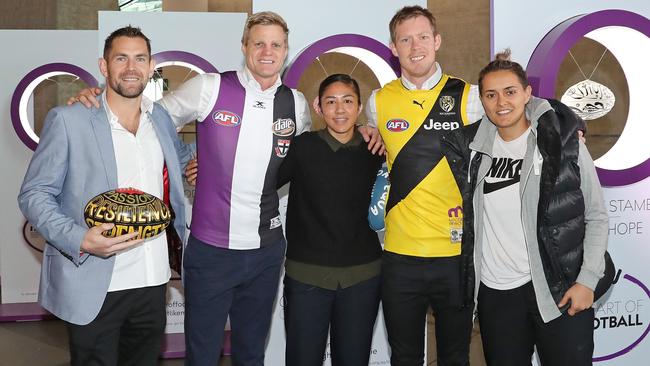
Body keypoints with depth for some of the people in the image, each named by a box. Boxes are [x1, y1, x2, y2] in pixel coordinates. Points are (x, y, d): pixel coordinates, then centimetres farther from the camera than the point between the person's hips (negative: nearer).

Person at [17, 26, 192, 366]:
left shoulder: (161, 118, 10)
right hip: (94, 286, -4)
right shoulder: (66, 120, -6)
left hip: (153, 282, 5)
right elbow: (33, 195, -6)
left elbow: (182, 160, 30)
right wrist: (80, 240, -21)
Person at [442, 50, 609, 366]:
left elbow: (597, 216, -1)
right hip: (494, 292, 3)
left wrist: (588, 280, -8)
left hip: (560, 289, -3)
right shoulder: (471, 147, 2)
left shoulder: (566, 143, -5)